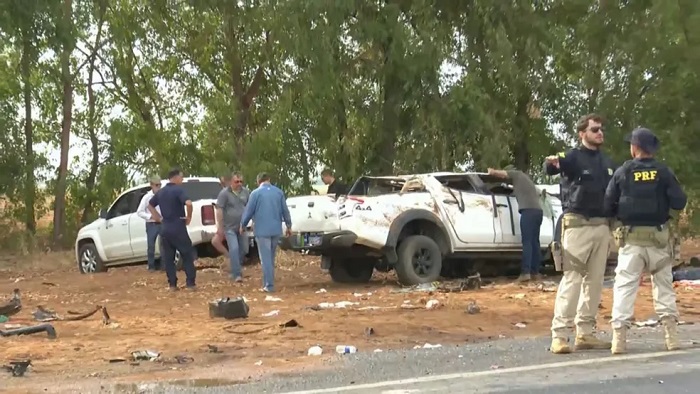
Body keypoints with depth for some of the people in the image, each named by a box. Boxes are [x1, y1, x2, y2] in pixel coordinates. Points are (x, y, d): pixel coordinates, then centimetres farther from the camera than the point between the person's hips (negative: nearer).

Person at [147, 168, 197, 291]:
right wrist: (189, 217, -12)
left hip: (165, 229, 6)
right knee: (187, 255, 3)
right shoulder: (178, 190, -11)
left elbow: (150, 206, 24)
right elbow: (188, 203, -28)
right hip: (178, 228, -6)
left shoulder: (161, 192, 12)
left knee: (168, 258, 9)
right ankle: (191, 283, 0)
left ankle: (172, 284, 10)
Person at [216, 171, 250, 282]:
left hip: (242, 227, 5)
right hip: (230, 227, -5)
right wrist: (220, 227, -13)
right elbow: (219, 210, -10)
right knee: (234, 249, -14)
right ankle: (237, 274, -13)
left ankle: (234, 270, 31)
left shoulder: (246, 192, 4)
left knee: (244, 249, 11)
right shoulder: (224, 193, -10)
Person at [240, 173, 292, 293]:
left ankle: (269, 285, -4)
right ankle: (268, 282, 24)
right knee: (271, 257, 17)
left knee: (265, 258, -2)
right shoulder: (279, 192, 4)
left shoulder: (256, 193, -8)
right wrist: (289, 226, 21)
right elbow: (285, 210, 9)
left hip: (262, 230, -4)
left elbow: (248, 211, -3)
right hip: (276, 229, 5)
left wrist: (242, 225, 12)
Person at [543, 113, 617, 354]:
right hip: (578, 225, -7)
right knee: (572, 280, -9)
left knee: (595, 281, 8)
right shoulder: (573, 157, -6)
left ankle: (585, 333, 15)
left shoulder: (607, 162, 15)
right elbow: (551, 168, -27)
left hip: (602, 226, 7)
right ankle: (559, 335, -9)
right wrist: (552, 164, -49)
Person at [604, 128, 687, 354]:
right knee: (664, 285, 12)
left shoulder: (622, 173, -2)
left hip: (631, 238, -1)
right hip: (658, 237, 1)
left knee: (625, 285, -1)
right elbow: (679, 202, -6)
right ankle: (671, 335, 8)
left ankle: (619, 337, -9)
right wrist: (664, 212, 13)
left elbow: (608, 206, -2)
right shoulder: (663, 172, -1)